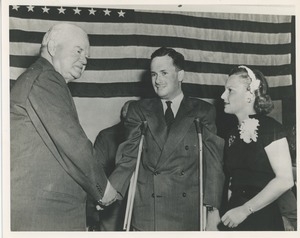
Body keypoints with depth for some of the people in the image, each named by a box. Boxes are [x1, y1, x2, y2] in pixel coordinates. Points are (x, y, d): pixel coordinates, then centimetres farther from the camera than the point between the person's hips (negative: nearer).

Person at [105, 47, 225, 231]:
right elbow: (128, 158, 5)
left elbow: (214, 162, 3)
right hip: (147, 214, 1)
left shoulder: (203, 112, 9)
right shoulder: (139, 110, 13)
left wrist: (213, 209, -7)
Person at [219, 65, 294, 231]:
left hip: (262, 219, -5)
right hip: (234, 219, 5)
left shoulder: (270, 128, -9)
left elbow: (285, 180, -16)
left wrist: (245, 210, -15)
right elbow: (233, 181, 10)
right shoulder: (232, 135, 10)